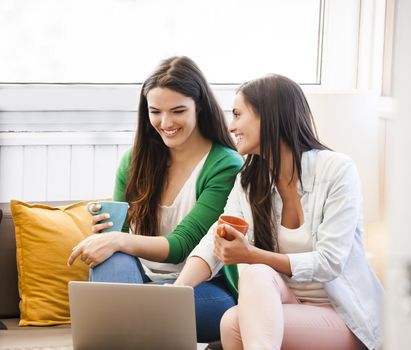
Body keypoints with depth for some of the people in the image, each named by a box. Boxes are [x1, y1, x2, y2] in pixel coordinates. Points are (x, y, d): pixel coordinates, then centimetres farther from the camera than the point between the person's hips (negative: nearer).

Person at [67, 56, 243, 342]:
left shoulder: (226, 166, -8)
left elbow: (181, 245, -16)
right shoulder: (135, 161, 6)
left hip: (205, 290, -4)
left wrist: (119, 241, -33)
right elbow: (119, 234, 9)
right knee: (114, 261, -31)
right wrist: (104, 232, -17)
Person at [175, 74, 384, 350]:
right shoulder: (249, 181, 7)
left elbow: (329, 263, -16)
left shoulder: (337, 170, -10)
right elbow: (214, 244, -8)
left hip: (343, 316, -4)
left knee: (234, 323, -30)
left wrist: (250, 255, -24)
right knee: (255, 274, -32)